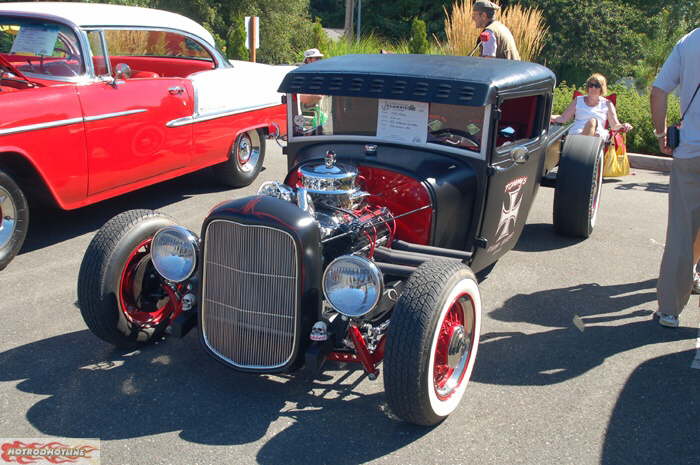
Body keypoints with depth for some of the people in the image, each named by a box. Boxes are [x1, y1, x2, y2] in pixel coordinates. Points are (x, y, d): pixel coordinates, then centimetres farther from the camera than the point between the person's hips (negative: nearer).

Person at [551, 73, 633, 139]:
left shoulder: (607, 104, 20)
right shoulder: (578, 100, 22)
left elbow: (615, 125, 15)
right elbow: (563, 118, 19)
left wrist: (623, 126, -8)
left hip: (598, 136, 0)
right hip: (576, 134, 0)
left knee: (592, 121, -33)